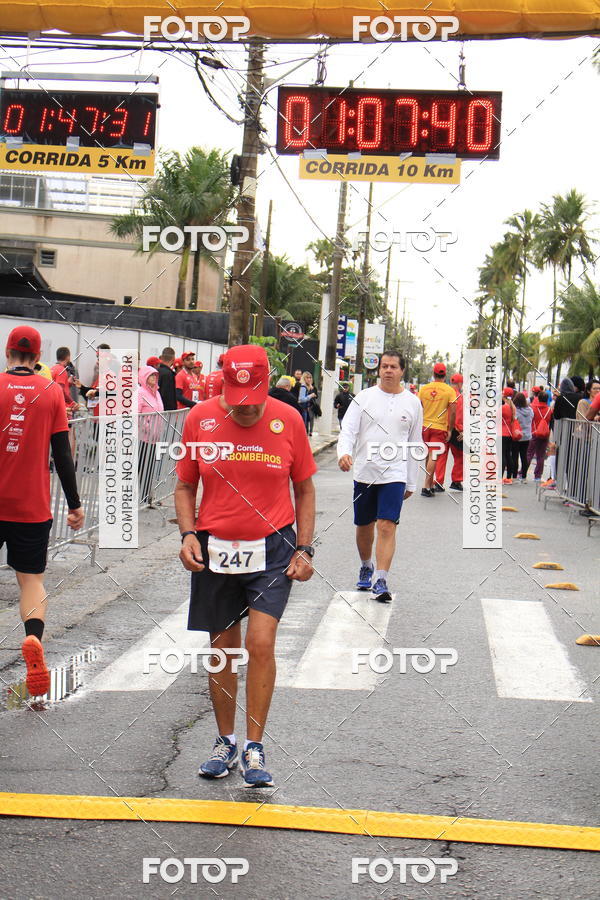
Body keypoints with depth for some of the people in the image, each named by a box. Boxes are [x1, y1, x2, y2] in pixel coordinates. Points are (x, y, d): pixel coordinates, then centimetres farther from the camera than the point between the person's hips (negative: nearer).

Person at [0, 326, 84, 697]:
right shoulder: (52, 392, -1)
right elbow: (62, 453, -1)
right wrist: (75, 504, 5)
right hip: (33, 507, 0)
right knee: (32, 578, 6)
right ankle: (34, 636, -21)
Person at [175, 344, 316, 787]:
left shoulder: (288, 420, -5)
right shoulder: (199, 418, -3)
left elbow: (304, 488, 6)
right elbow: (185, 485, 8)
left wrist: (305, 549, -1)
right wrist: (187, 534, -8)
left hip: (272, 548, -1)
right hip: (215, 548, 2)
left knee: (261, 643, -12)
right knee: (222, 648, 9)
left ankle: (255, 747, 1)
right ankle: (226, 742, 26)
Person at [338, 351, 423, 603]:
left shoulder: (412, 403, 5)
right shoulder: (364, 397, 2)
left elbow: (415, 444, 11)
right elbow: (348, 430, -3)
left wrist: (411, 483, 12)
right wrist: (344, 452, -25)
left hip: (394, 474, -1)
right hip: (364, 472, 1)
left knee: (387, 526, -13)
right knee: (364, 526, 12)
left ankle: (381, 580, -13)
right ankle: (366, 567, 36)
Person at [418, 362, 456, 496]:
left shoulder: (424, 388, 3)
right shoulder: (450, 390, -6)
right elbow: (453, 412, -10)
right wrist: (450, 429, -2)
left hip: (424, 426, 3)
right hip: (440, 428, -3)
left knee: (428, 456, 17)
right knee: (433, 457, -5)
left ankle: (430, 485, 26)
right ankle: (426, 487, -11)